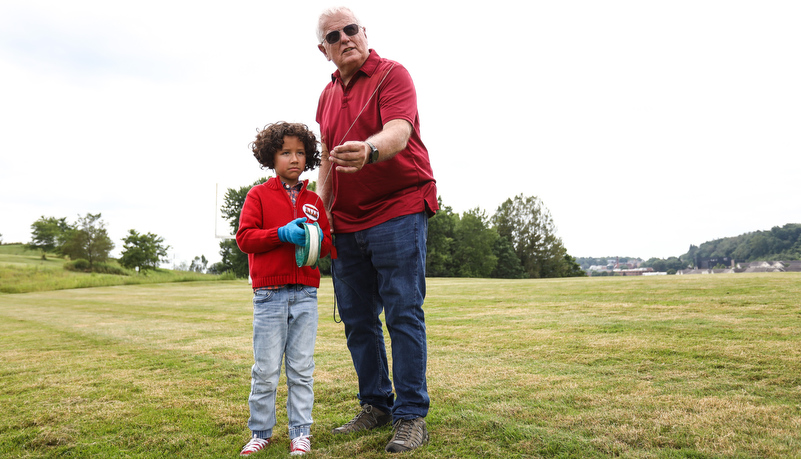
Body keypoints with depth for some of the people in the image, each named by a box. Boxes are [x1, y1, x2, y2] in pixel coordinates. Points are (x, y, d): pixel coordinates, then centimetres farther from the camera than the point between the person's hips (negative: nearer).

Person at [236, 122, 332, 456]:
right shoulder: (258, 195, 4)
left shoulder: (313, 200, 14)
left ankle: (300, 432, 17)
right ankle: (260, 432, 19)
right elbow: (244, 237, -5)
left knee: (302, 368, 7)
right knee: (266, 370, 3)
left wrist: (318, 239, -9)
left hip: (305, 294, 3)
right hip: (269, 294, -3)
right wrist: (282, 233, -17)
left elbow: (327, 244, 15)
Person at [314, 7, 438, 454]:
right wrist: (321, 208, 7)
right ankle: (376, 405, 24)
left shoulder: (393, 74, -5)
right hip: (346, 223, 7)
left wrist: (368, 150, -45)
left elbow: (398, 132, -23)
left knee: (403, 313, -5)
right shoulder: (328, 96, 17)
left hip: (398, 211, -7)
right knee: (357, 319, 10)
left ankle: (412, 416, 5)